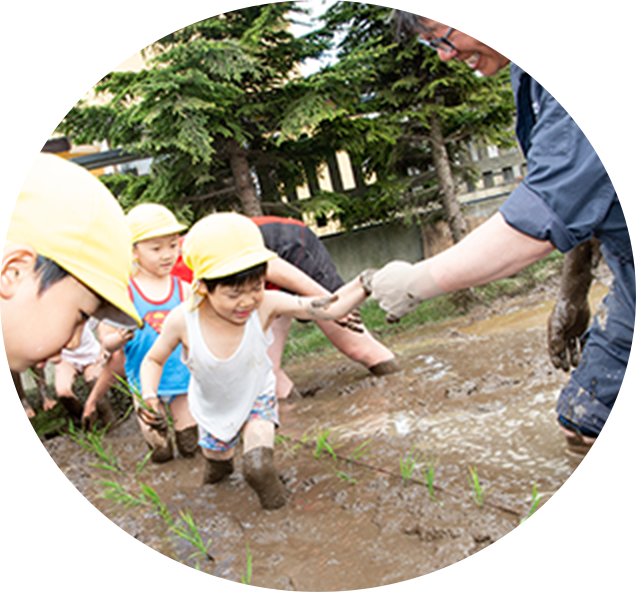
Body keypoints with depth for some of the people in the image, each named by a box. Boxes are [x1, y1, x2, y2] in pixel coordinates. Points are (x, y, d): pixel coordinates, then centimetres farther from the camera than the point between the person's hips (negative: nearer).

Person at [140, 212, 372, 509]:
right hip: (213, 408, 1)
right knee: (216, 456, 28)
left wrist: (366, 283, -55)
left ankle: (264, 478, 18)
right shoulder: (183, 320, -35)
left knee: (259, 467, -20)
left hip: (256, 397, -1)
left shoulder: (266, 305, -36)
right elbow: (153, 360, -15)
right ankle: (220, 463, 67)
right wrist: (149, 396, -33)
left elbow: (330, 308, -40)